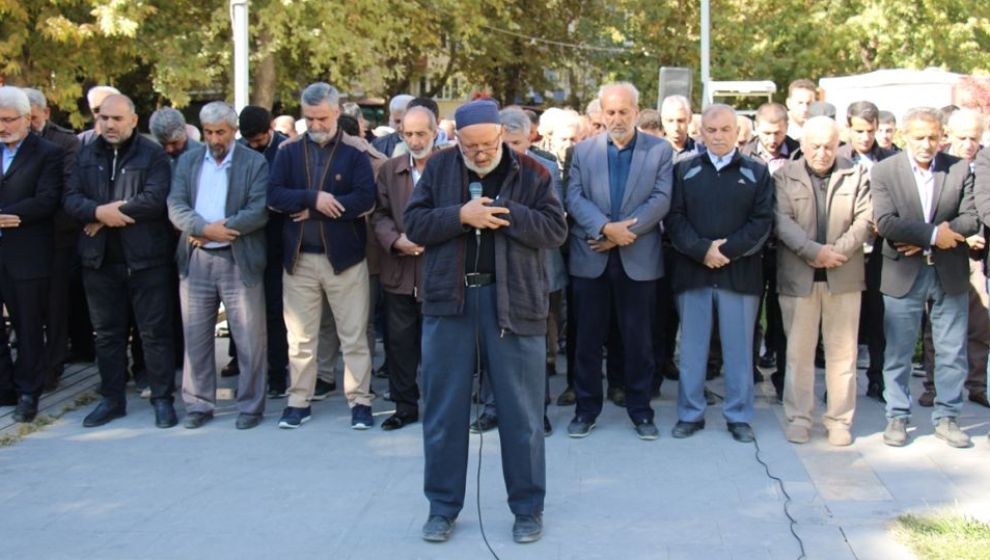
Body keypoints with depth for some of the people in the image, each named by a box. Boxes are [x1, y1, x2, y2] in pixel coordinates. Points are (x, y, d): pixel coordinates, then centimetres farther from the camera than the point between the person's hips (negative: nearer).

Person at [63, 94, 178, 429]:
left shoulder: (153, 154, -4)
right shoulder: (86, 155, 10)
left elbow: (155, 199, -17)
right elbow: (71, 199, 2)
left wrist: (105, 216, -13)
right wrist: (98, 211, -19)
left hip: (146, 258, -4)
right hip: (100, 259, 4)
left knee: (155, 331, 2)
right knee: (107, 333, 12)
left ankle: (162, 399, 11)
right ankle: (112, 399, 23)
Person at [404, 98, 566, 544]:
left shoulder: (531, 173, 1)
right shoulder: (439, 168, 5)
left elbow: (556, 229, -5)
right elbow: (414, 223, 0)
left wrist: (507, 214, -17)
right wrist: (460, 216, -15)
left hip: (513, 300, -1)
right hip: (449, 298, 2)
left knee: (521, 411, 5)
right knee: (444, 407, 8)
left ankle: (528, 507, 19)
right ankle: (442, 506, 21)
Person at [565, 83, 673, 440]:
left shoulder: (660, 150, 4)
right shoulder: (583, 151, 8)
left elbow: (661, 200, -6)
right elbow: (574, 197, -3)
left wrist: (624, 231, -14)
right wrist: (605, 228, -17)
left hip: (638, 259, -1)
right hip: (590, 258, 1)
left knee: (639, 339, 6)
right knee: (588, 337, 7)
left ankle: (640, 410, 18)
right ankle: (586, 409, 18)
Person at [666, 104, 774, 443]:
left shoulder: (757, 173, 7)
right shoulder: (684, 171, 8)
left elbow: (762, 221, -1)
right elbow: (674, 218, 0)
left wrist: (728, 250, -13)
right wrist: (702, 250, -14)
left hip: (740, 272, 0)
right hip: (692, 271, 1)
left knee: (739, 347, 5)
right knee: (692, 346, 6)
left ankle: (739, 416, 15)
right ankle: (690, 413, 16)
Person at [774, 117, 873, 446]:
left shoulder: (857, 175, 8)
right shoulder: (785, 176, 5)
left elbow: (865, 219, -1)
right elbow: (782, 221, -7)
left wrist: (836, 252, -13)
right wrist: (815, 251, -18)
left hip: (844, 276, 1)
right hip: (798, 277, -1)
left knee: (842, 351, 5)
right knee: (799, 351, 5)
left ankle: (840, 420, 14)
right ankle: (799, 418, 14)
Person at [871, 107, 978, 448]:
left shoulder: (960, 169, 1)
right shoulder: (884, 171, -4)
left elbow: (971, 219, -5)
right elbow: (885, 222, -14)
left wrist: (922, 239, -15)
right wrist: (933, 234, -19)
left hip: (950, 274, 2)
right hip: (904, 275, -2)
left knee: (952, 352, 9)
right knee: (898, 353, 6)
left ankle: (946, 418, 22)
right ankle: (897, 418, 18)